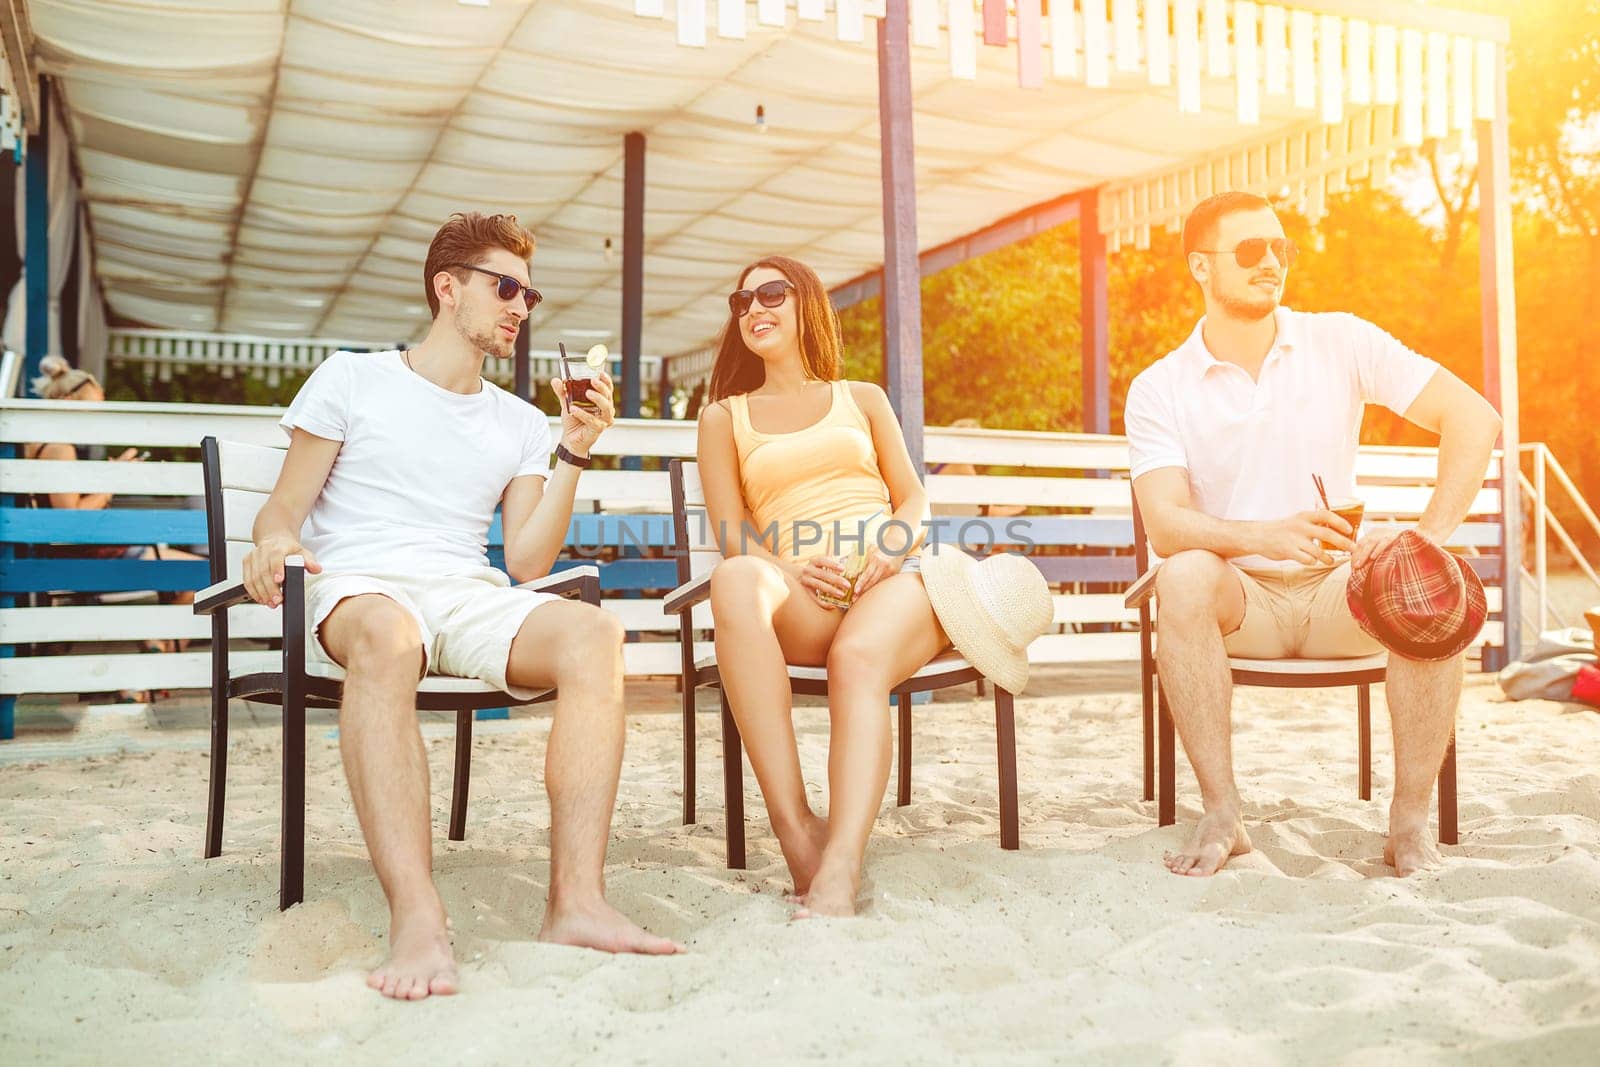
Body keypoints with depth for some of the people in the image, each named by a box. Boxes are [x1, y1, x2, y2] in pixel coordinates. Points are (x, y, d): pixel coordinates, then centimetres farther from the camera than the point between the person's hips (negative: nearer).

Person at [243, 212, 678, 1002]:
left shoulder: (521, 426, 22)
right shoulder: (352, 380, 14)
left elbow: (525, 561, 11)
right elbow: (282, 511, 9)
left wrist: (574, 454, 4)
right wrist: (276, 541, -15)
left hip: (472, 599, 3)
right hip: (361, 588, -3)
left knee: (594, 632, -30)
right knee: (386, 635, -42)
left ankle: (576, 900, -38)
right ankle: (416, 916, -51)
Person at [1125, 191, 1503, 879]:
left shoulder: (1340, 343, -1)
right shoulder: (1158, 390, -4)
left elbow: (1473, 417, -6)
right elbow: (1165, 525, -17)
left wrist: (1430, 534, -22)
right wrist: (1265, 537, -37)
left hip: (1338, 591, 1)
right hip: (1240, 598, -1)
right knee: (1185, 577, -34)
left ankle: (1411, 819, -17)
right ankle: (1222, 815, -26)